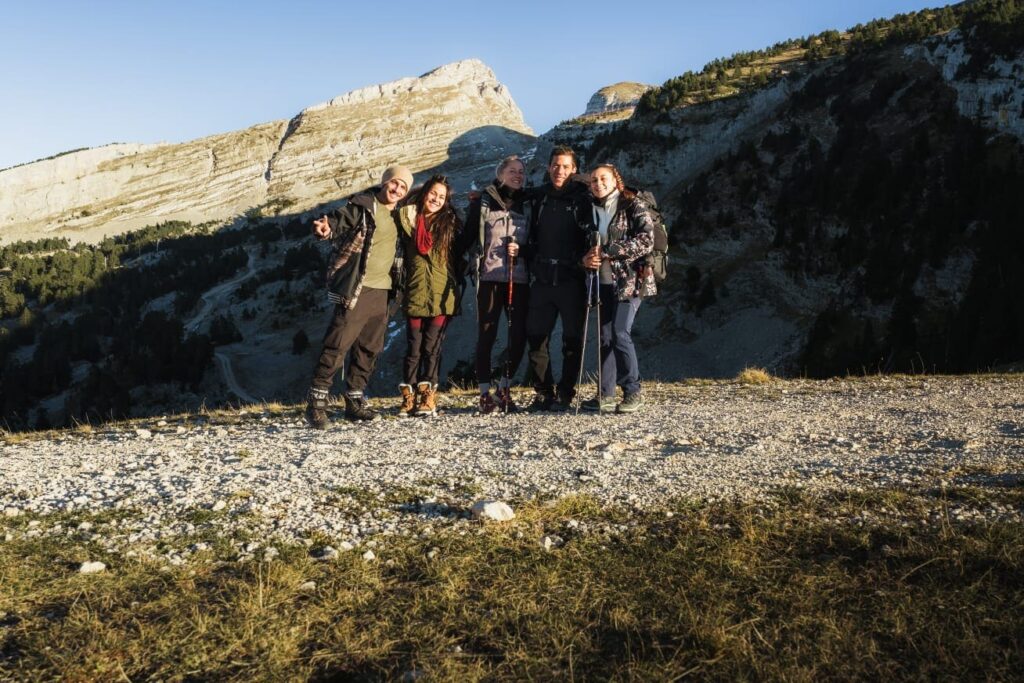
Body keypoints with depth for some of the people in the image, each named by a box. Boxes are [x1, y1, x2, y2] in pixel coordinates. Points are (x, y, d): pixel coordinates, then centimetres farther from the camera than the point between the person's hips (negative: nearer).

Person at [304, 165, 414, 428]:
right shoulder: (362, 205, -6)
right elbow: (340, 219, -22)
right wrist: (327, 228, -43)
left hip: (382, 290, 8)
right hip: (356, 288, -7)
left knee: (370, 347, 13)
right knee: (337, 344, -9)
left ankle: (354, 400, 24)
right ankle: (316, 403, -4)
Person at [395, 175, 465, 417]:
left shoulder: (450, 223, 6)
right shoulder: (408, 218, 8)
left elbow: (460, 254, 13)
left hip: (441, 295, -1)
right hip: (415, 294, 1)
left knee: (432, 347, -1)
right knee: (414, 346, 0)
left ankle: (427, 397, 4)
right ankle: (408, 396, 5)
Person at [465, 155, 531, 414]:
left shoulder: (527, 205, 14)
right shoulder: (482, 201, 5)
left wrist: (522, 250, -2)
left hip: (519, 279, 3)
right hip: (489, 277, -3)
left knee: (519, 335, -3)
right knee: (486, 335, -2)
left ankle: (503, 387, 16)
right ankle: (485, 394, 6)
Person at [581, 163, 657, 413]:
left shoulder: (634, 206, -3)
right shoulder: (592, 211, 16)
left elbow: (646, 240, -15)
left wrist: (606, 251, -17)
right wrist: (586, 259, -3)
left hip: (629, 280, -6)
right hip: (603, 282, 6)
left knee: (620, 333, -16)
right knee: (605, 336, 3)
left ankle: (633, 392, -3)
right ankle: (606, 395, 7)